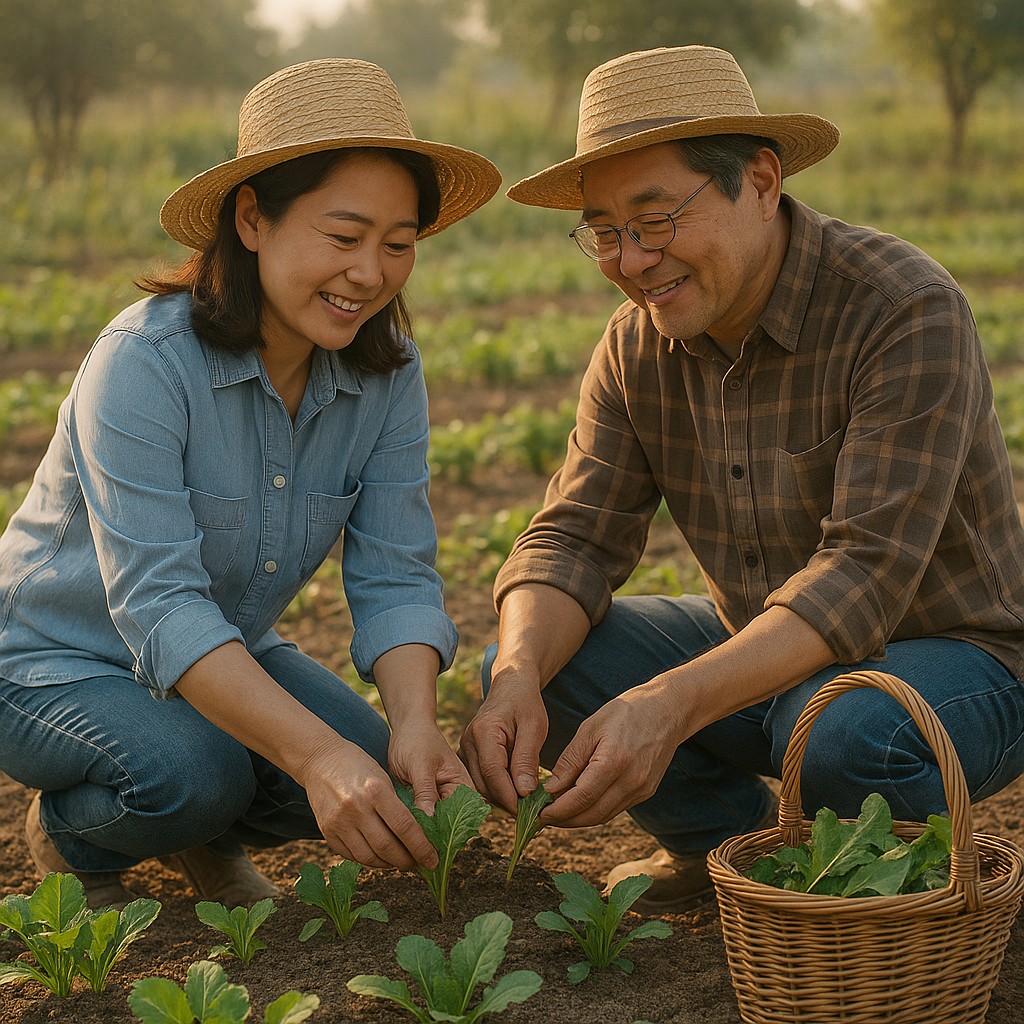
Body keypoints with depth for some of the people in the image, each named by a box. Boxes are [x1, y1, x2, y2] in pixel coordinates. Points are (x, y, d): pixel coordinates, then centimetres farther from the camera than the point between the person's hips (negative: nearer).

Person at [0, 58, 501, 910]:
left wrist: (414, 724, -35)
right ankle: (72, 840, 3)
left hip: (225, 654, 5)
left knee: (377, 774, -18)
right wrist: (317, 755, -48)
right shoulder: (143, 362, -30)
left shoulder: (388, 375, -12)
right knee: (195, 770, -33)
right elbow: (156, 604, -37)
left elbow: (396, 578, -14)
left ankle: (208, 838, 13)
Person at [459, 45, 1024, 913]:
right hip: (756, 647, 6)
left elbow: (865, 575, -32)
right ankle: (728, 839, 10)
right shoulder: (639, 342, -4)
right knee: (534, 660, -11)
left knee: (842, 735, -38)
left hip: (951, 655, -5)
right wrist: (519, 675, -30)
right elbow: (576, 537, -7)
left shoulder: (907, 311, -25)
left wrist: (672, 703, -44)